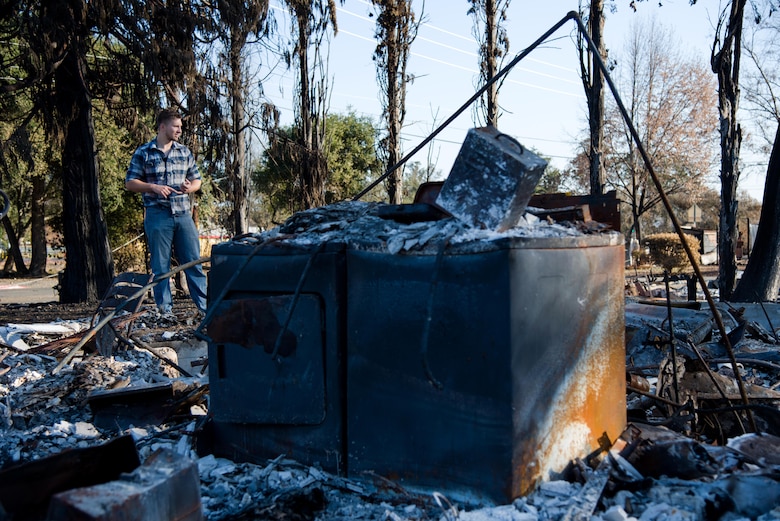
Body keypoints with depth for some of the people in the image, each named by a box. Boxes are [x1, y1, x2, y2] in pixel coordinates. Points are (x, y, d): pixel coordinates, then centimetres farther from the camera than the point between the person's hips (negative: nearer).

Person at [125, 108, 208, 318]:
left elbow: (196, 180, 17)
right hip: (158, 215, -3)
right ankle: (165, 309, 10)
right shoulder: (143, 153, 3)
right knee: (161, 265, 2)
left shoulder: (185, 152, 13)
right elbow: (130, 183, 2)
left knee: (193, 261, 2)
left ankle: (205, 305, 7)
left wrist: (190, 187, -5)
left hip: (183, 214, 3)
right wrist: (153, 187, -14)